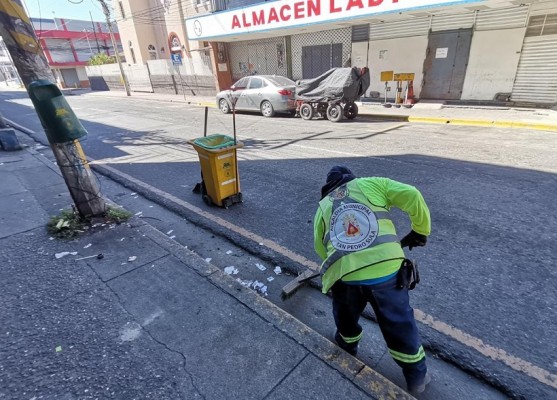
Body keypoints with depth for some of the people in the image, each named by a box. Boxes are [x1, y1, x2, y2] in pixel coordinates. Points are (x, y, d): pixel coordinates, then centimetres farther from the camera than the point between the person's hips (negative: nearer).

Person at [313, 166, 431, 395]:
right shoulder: (371, 184, 13)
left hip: (344, 277, 2)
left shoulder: (322, 207, 18)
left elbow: (320, 248, 14)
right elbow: (412, 196, 3)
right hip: (386, 271, -1)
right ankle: (417, 377, 43)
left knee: (346, 320, 32)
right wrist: (420, 231, 16)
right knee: (400, 326, 23)